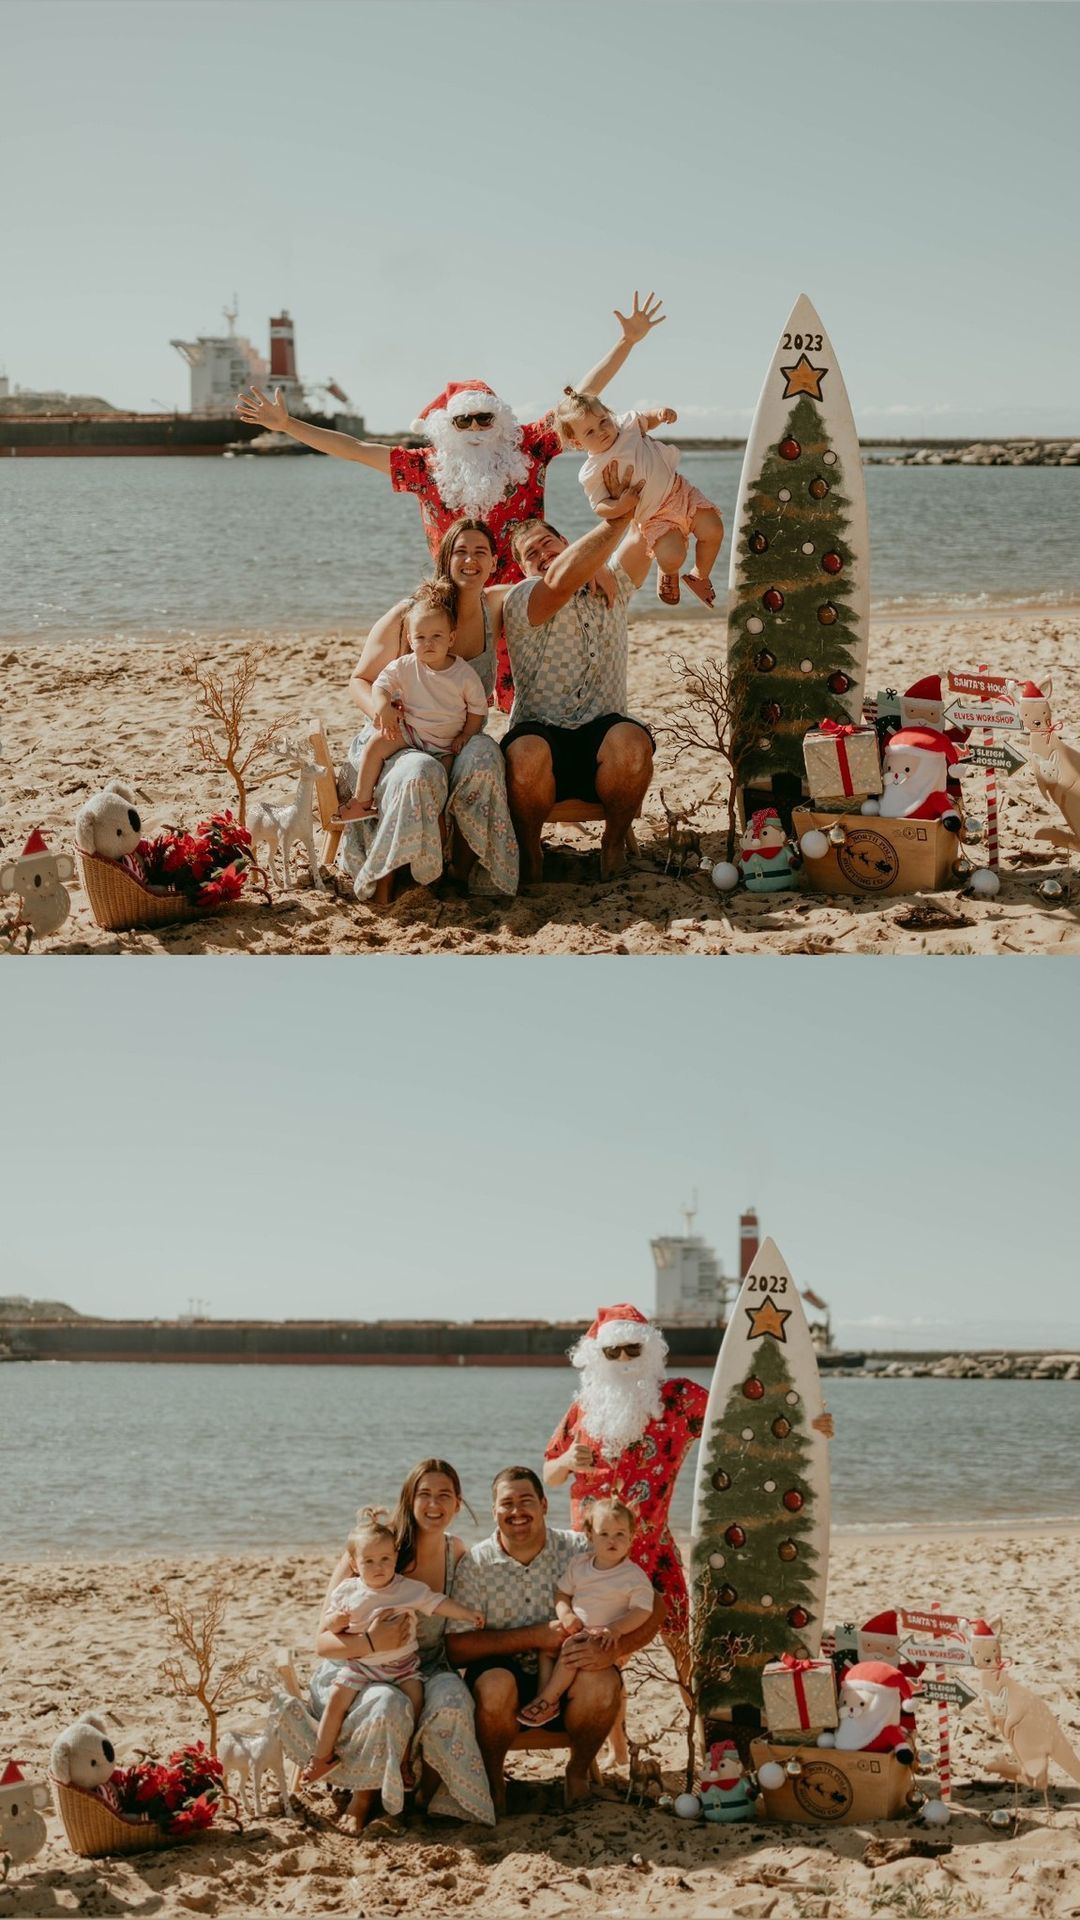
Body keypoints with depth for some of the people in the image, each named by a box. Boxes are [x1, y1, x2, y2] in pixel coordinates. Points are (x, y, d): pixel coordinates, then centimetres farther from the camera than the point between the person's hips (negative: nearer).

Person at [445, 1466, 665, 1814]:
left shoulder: (580, 1551, -6)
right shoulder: (475, 1563, -6)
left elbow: (654, 1605, -8)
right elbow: (456, 1647, -13)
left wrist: (611, 1650, -27)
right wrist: (536, 1636, -20)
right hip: (505, 1669, -1)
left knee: (601, 1683, -31)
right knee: (495, 1686, -34)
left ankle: (578, 1771, -2)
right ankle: (491, 1779, -6)